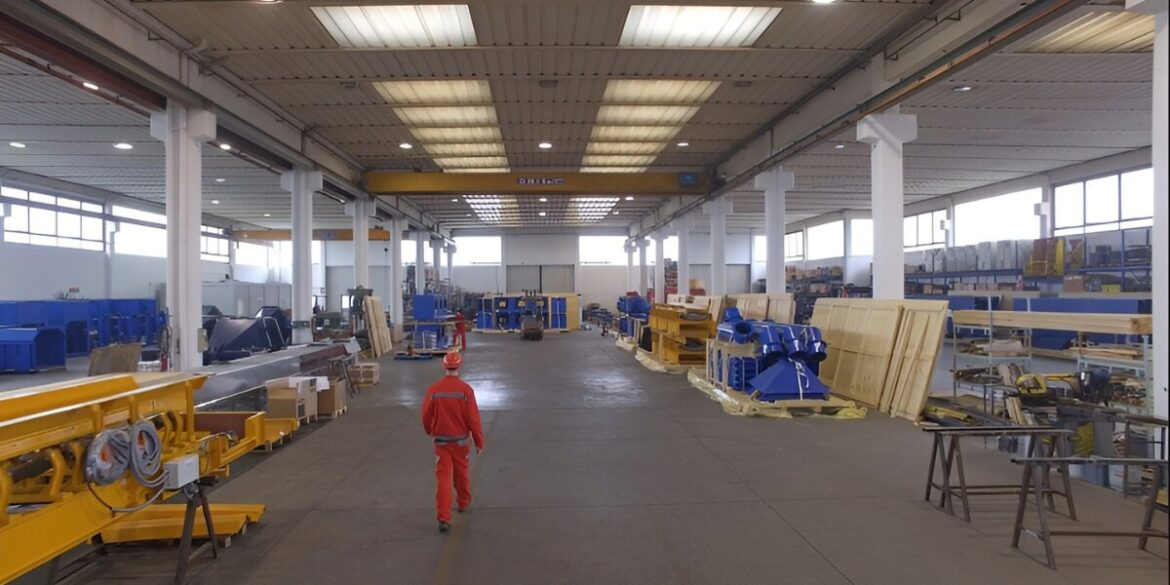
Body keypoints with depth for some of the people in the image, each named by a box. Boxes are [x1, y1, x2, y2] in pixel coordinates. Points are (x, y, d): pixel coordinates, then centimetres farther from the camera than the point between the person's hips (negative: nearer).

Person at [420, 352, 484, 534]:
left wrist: (430, 431, 21)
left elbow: (426, 416, -2)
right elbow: (473, 418, -12)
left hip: (441, 441, 0)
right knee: (461, 474, 21)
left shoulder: (434, 389, -10)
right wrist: (479, 442, -1)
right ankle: (463, 503, 42)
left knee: (443, 477, 1)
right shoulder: (465, 389, -14)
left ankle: (443, 519, -6)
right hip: (460, 440, 0)